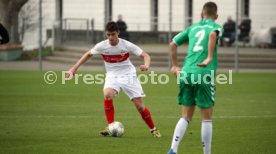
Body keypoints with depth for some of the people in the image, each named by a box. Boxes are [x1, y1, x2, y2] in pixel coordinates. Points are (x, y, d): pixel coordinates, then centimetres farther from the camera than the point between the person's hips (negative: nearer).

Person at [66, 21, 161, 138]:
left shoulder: (127, 45, -15)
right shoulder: (102, 46, -10)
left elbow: (145, 55, -11)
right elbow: (88, 55, 7)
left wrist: (146, 65, -34)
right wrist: (74, 69, 1)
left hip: (128, 75, -1)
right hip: (112, 76, 1)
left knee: (139, 105, -4)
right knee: (107, 95, -31)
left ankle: (153, 129, 19)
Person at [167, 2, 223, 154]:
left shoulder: (193, 27, 20)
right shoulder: (216, 27, 6)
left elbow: (173, 44, 20)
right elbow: (213, 34, -19)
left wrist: (175, 65, 29)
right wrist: (210, 58, -20)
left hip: (186, 73, 5)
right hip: (204, 76, -5)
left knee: (186, 117, 12)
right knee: (206, 118, 6)